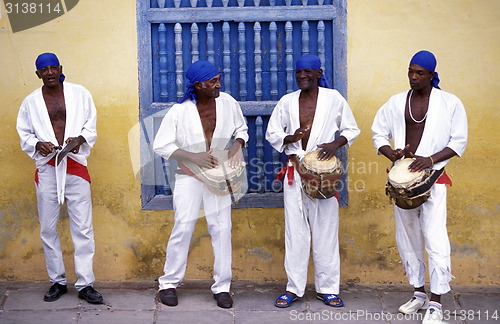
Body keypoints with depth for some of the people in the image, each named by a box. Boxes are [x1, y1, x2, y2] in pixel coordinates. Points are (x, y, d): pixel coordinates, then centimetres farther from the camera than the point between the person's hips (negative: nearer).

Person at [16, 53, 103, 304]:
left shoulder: (80, 94, 5)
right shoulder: (31, 102, 8)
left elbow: (91, 126, 9)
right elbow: (24, 134, 13)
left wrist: (80, 139, -11)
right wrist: (37, 145, -8)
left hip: (75, 166, -1)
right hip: (47, 169, 2)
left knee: (83, 228, -3)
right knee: (48, 228, 6)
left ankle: (85, 284, 4)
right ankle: (57, 281, 20)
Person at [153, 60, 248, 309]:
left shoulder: (228, 103, -4)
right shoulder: (179, 111, -13)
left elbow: (241, 129, 13)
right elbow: (161, 146, -10)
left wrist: (237, 145, -9)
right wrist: (194, 157, -20)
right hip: (189, 176, -2)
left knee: (222, 229, 1)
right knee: (183, 228, -3)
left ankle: (222, 286, 11)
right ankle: (169, 283, 12)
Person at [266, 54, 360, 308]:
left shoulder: (333, 98, 2)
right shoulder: (287, 101, 7)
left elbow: (352, 129, 9)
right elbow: (271, 133, 11)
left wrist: (336, 143, -11)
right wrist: (290, 138, -10)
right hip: (295, 170, 2)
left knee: (326, 230, 1)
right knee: (295, 230, 4)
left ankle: (327, 288, 11)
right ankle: (294, 288, 11)